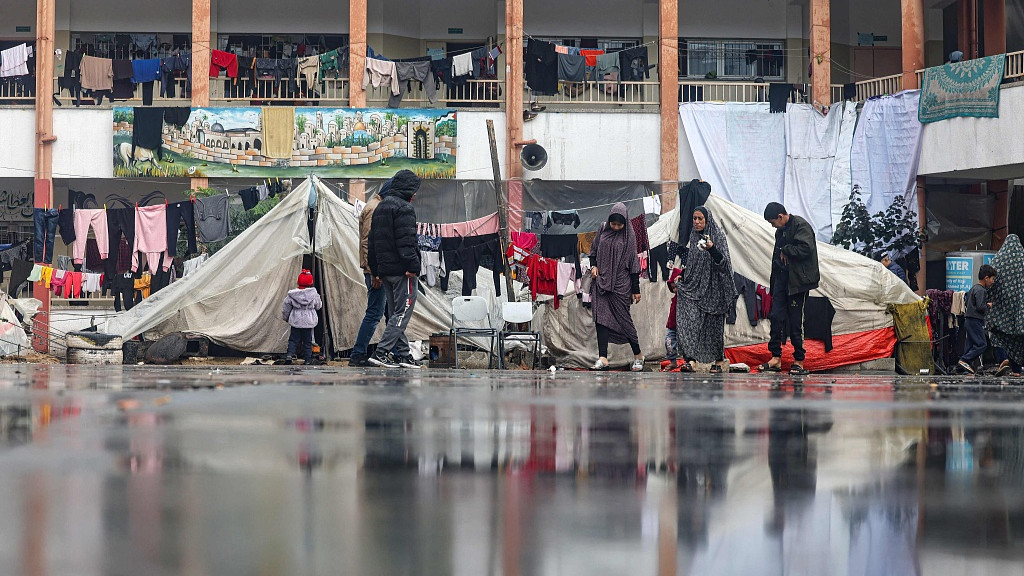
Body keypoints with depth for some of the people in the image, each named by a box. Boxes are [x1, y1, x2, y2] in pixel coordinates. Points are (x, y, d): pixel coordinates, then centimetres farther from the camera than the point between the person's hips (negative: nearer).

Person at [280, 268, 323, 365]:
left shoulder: (292, 295, -4)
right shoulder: (314, 294, -6)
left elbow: (285, 307, 3)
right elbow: (318, 306, 7)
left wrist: (285, 317, 17)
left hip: (296, 321, 0)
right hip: (309, 321, 0)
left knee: (293, 339, 8)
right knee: (307, 341, 8)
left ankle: (289, 355, -8)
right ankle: (307, 360, 9)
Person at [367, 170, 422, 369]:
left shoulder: (380, 207, 18)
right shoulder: (404, 208, -10)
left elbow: (372, 242, 20)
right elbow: (406, 240, -21)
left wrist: (375, 270, 21)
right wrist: (412, 265, -23)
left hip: (385, 269, 9)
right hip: (402, 270, -9)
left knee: (395, 314, 13)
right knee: (402, 313, -7)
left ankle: (403, 354, 14)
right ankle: (381, 353, -14)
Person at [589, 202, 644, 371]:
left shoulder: (629, 236, -2)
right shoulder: (603, 230, 6)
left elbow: (633, 262, -2)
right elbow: (593, 250, 19)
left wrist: (636, 289, -3)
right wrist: (593, 265, -1)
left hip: (620, 283, -3)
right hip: (601, 280, 3)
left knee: (623, 318, -1)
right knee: (601, 318, -6)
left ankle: (638, 355, 17)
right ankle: (603, 359, -10)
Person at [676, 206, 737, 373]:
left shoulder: (718, 236, -4)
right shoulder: (693, 238, 13)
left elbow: (723, 262, -14)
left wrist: (712, 248, -29)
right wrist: (681, 277, 12)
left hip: (712, 288, -4)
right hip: (694, 287, 4)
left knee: (714, 324, 0)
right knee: (690, 321, -12)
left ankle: (718, 361, 11)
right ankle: (688, 359, -19)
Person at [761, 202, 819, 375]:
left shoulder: (801, 226, -9)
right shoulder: (781, 230, 18)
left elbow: (806, 248, -23)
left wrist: (786, 251, -9)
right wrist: (773, 285, 19)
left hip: (797, 281, -8)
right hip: (782, 278, 8)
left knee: (795, 321, -5)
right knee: (776, 316, 0)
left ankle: (799, 360, 2)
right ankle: (776, 358, 1)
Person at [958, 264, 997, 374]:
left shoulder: (973, 288, 16)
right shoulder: (981, 290, -15)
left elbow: (966, 302, 24)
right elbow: (980, 307, -22)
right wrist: (988, 306, -6)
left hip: (969, 319, 10)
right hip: (975, 320, -10)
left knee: (971, 344, 11)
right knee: (981, 344, -10)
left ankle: (963, 367, 9)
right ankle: (964, 360, -14)